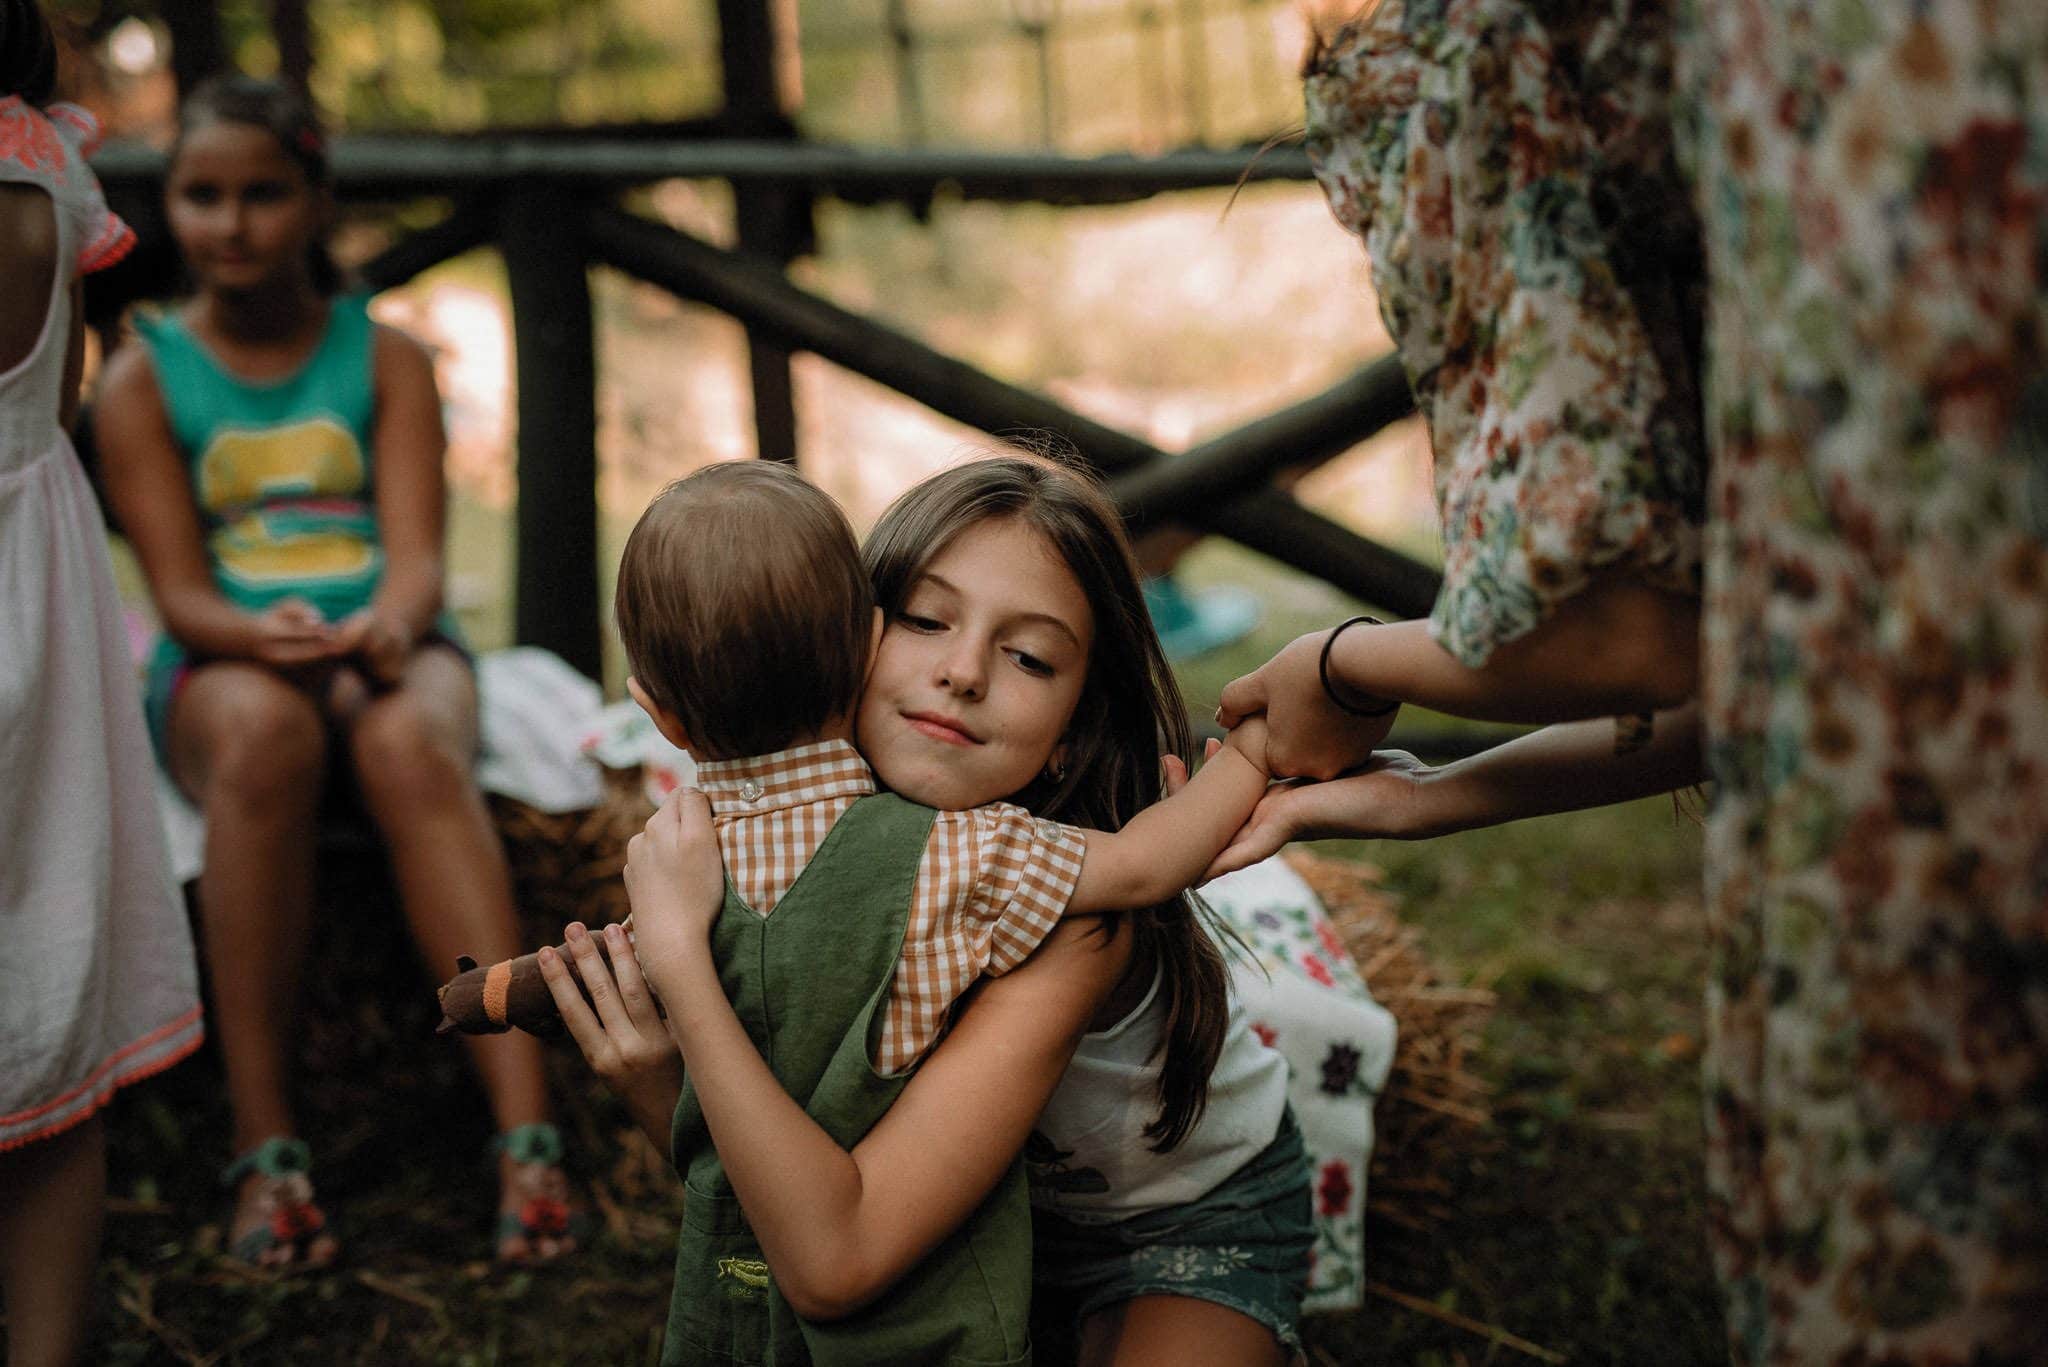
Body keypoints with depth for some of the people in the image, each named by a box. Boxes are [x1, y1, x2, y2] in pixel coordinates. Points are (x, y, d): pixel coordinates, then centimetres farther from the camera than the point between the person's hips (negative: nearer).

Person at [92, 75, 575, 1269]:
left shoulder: (385, 358, 10)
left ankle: (528, 1136, -47)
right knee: (264, 732, -39)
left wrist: (389, 627, -29)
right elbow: (180, 588, -2)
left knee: (410, 743, -38)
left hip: (385, 647, 1)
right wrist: (263, 633, -27)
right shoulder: (145, 379, 8)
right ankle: (266, 1149, -37)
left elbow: (417, 552, -3)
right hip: (223, 664, 0)